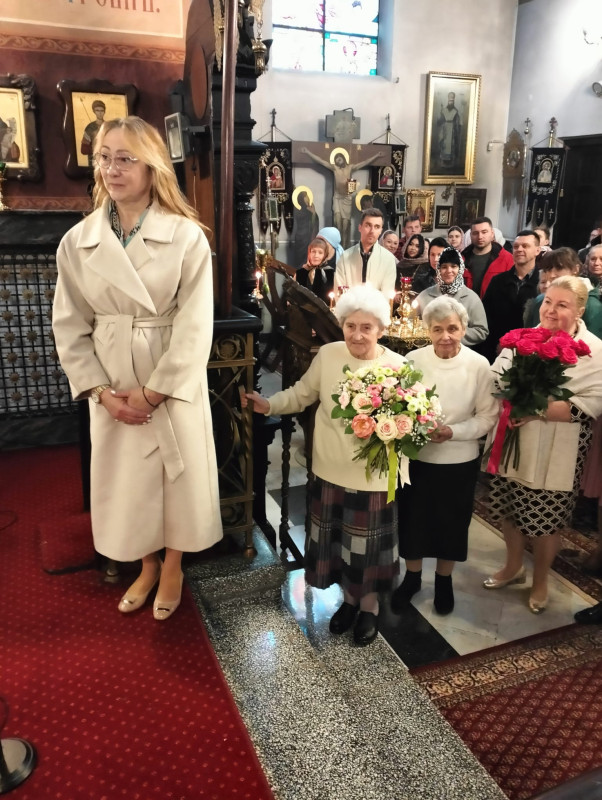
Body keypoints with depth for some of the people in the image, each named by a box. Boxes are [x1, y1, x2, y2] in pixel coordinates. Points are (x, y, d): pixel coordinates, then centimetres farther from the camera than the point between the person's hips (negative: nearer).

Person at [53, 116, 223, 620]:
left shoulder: (187, 236, -10)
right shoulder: (78, 241, 0)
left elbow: (195, 327, -13)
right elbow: (70, 326, 1)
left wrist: (153, 392, -14)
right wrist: (101, 391, -8)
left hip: (173, 383, -2)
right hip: (112, 389, 3)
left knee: (178, 475, 11)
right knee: (126, 479, 15)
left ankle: (172, 567, 37)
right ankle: (147, 566, 40)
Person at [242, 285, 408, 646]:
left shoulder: (397, 366, -13)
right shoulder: (328, 354, -7)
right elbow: (302, 394, 3)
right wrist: (269, 404, -9)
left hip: (373, 475, -3)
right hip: (331, 469, 3)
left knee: (368, 544, 13)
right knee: (336, 540, 18)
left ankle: (370, 606, 39)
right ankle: (350, 598, 43)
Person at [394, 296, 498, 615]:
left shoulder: (479, 365, -13)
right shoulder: (413, 360, -11)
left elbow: (488, 415, -8)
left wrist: (453, 431, -22)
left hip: (459, 461, 0)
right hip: (416, 457, 1)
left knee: (451, 522, 17)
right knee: (412, 519, 16)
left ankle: (444, 580, 43)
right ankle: (412, 576, 42)